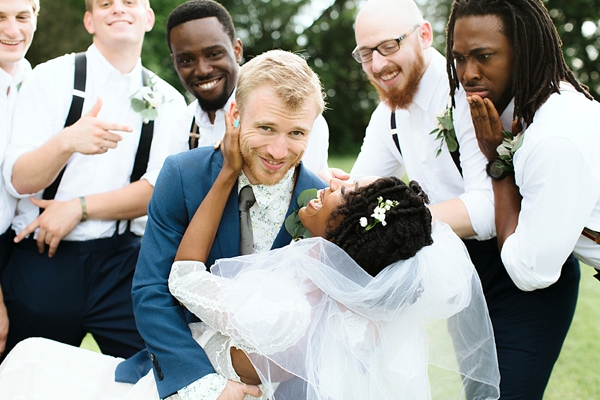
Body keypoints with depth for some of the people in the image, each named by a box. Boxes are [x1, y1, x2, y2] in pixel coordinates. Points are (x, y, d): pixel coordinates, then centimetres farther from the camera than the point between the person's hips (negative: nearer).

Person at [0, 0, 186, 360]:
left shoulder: (168, 102, 5)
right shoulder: (52, 78, -1)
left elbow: (159, 189, -2)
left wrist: (79, 207, -13)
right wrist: (67, 141, -28)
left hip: (122, 261, 1)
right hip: (41, 256, -1)